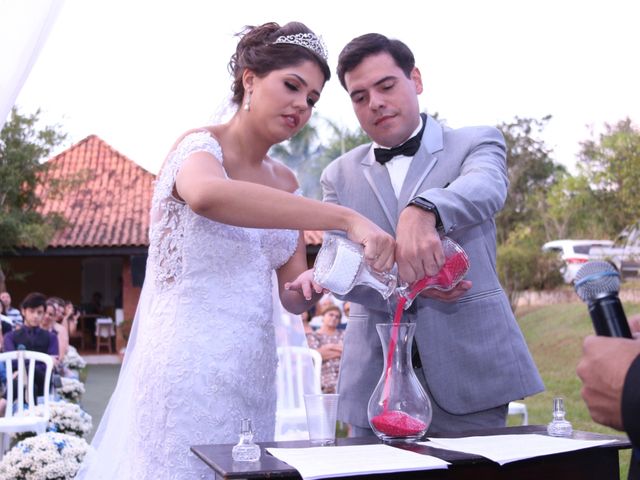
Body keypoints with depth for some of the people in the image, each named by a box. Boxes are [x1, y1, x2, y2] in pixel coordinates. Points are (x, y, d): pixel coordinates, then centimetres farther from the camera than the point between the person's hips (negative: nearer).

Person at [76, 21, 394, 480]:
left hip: (253, 370, 6)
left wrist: (311, 287, -13)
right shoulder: (199, 146, -8)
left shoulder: (286, 181, 11)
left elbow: (291, 295, 12)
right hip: (188, 367, -6)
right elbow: (206, 195, -34)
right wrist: (347, 219, -37)